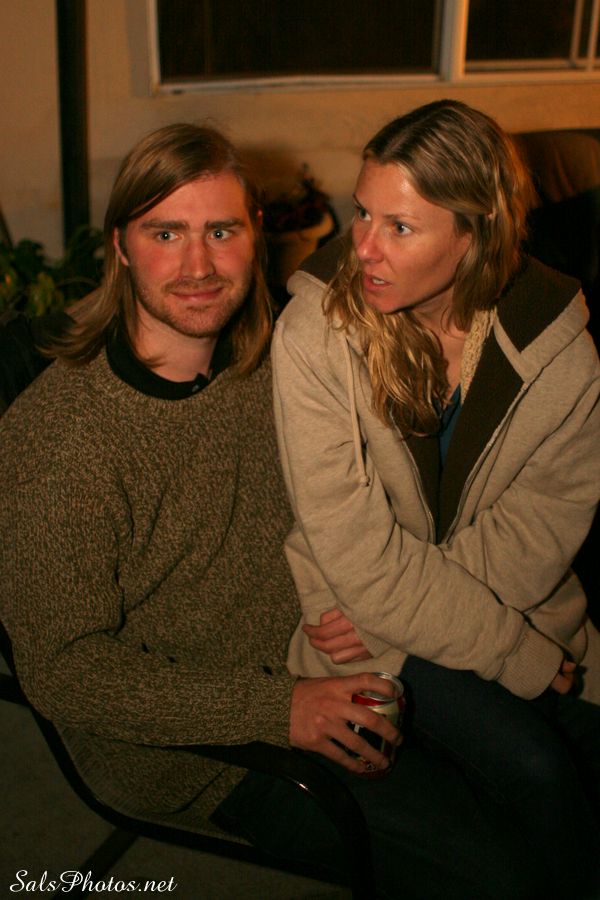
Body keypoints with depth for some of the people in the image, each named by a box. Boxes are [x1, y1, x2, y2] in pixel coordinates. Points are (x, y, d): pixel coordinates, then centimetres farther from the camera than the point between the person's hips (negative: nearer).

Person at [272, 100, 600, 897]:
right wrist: (525, 654, -17)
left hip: (516, 606, 3)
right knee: (534, 765, -19)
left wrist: (404, 602, -17)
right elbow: (357, 551, -18)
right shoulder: (313, 332, -17)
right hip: (364, 620, -3)